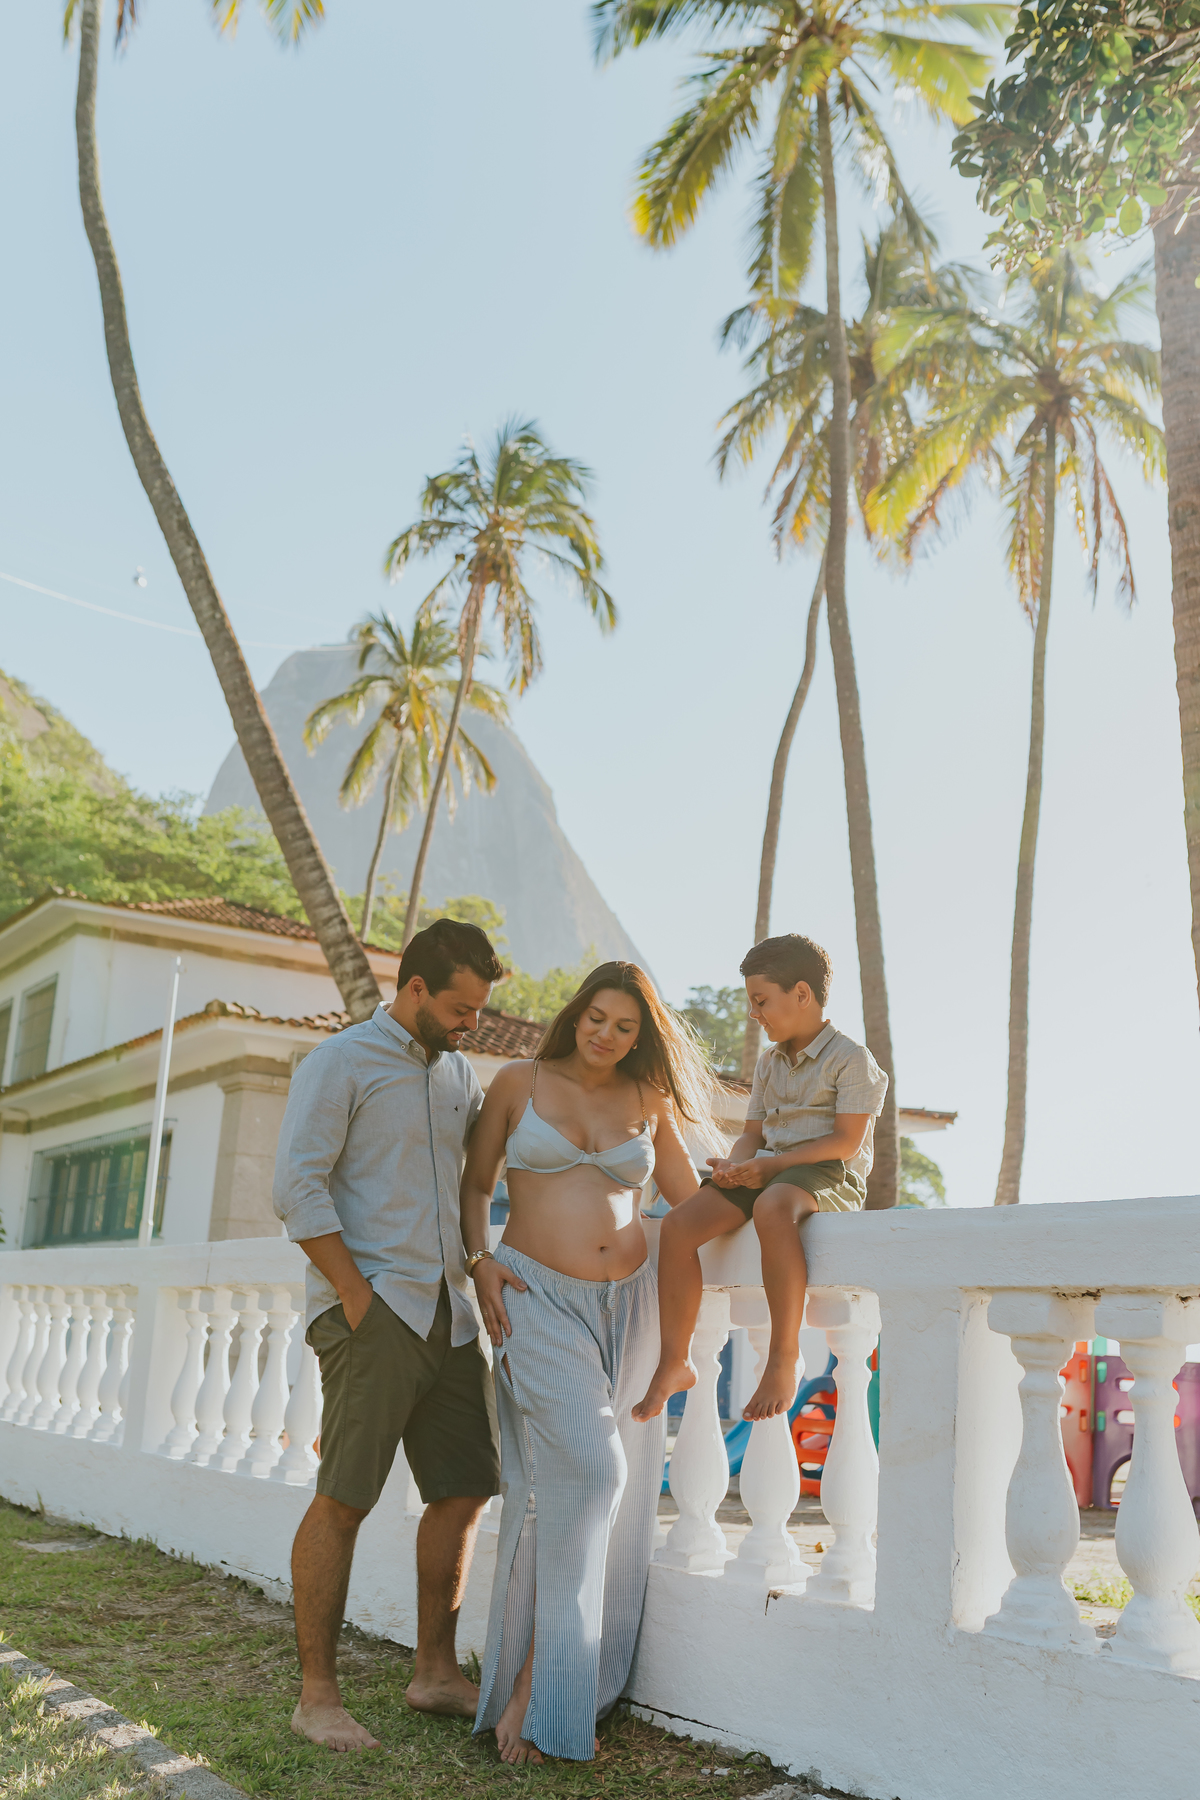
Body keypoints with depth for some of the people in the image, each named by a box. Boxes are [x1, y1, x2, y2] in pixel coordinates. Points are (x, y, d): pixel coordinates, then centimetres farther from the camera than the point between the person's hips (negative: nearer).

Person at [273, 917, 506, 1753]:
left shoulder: (461, 1074, 17)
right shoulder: (340, 1063, -3)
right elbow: (299, 1187, -10)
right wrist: (356, 1296, -14)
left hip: (449, 1313, 7)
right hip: (372, 1309, -7)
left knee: (463, 1491, 8)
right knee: (344, 1498, -6)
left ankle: (436, 1671, 21)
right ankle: (318, 1694, 5)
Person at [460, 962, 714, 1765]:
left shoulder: (645, 1103, 11)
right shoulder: (518, 1083, 5)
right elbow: (474, 1187, 10)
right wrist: (479, 1263, -4)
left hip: (624, 1305, 3)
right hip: (538, 1299, -3)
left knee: (606, 1494, 2)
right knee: (585, 1467, -20)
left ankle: (575, 1693, 15)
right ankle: (533, 1684, -7)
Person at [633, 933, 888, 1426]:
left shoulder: (850, 1057, -3)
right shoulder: (768, 1062, 21)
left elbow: (846, 1140, -12)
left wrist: (770, 1166, -17)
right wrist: (736, 1165, -4)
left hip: (828, 1177, -7)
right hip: (767, 1171, 7)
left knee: (772, 1207, -42)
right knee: (679, 1223, -18)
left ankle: (784, 1358, -32)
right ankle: (675, 1362, -10)